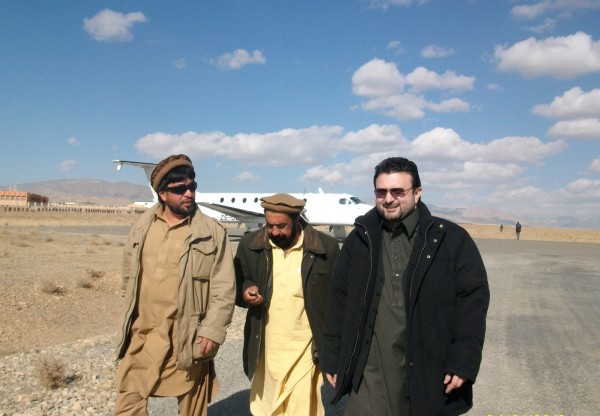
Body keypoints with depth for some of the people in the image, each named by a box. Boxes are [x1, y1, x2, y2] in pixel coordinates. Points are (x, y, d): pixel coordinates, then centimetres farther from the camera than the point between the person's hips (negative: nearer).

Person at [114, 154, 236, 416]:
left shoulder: (213, 232, -8)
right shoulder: (142, 227, 5)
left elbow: (224, 288, -9)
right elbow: (129, 276, 15)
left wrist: (212, 331, -14)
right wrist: (132, 318, 16)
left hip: (187, 338, -3)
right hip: (143, 335, 4)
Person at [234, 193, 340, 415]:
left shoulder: (326, 247, -10)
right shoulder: (250, 244, -3)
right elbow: (236, 283, 8)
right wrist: (244, 292, -15)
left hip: (305, 349, -3)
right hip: (265, 348, 3)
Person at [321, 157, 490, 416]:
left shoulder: (452, 239, -4)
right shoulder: (359, 240, 5)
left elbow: (473, 299, -4)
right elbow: (339, 301, 7)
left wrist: (463, 361, -10)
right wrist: (332, 358, 6)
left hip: (431, 372, -1)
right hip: (371, 374, 2)